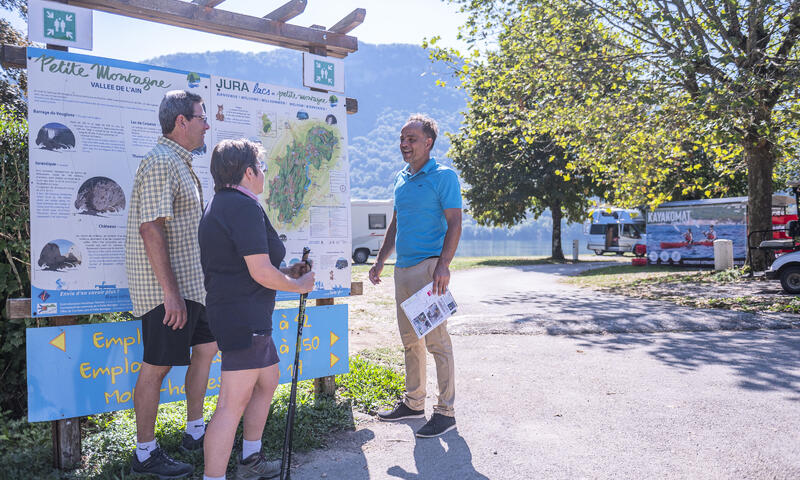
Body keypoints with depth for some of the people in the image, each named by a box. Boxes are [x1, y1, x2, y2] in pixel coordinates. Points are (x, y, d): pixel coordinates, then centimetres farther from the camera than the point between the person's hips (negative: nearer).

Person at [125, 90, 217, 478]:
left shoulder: (180, 162, 17)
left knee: (206, 346, 16)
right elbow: (151, 229, -23)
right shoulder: (161, 162, -16)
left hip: (189, 282, 11)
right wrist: (170, 292, -25)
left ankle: (195, 431, 29)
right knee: (157, 365, -1)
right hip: (166, 286, -10)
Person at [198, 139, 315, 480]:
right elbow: (261, 273, -21)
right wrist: (299, 285, -4)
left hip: (246, 316, 11)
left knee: (268, 381, 23)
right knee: (233, 403, -8)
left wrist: (285, 272, 18)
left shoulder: (220, 205, 17)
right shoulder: (245, 207, -16)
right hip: (243, 318, -11)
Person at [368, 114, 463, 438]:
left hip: (429, 266, -8)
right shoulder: (401, 178, 17)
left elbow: (454, 224, -11)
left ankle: (445, 411, 5)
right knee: (410, 340, 14)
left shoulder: (443, 177, -5)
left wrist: (443, 265, -22)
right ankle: (413, 402, 25)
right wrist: (380, 261, 19)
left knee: (436, 341, -4)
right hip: (402, 268, 8)